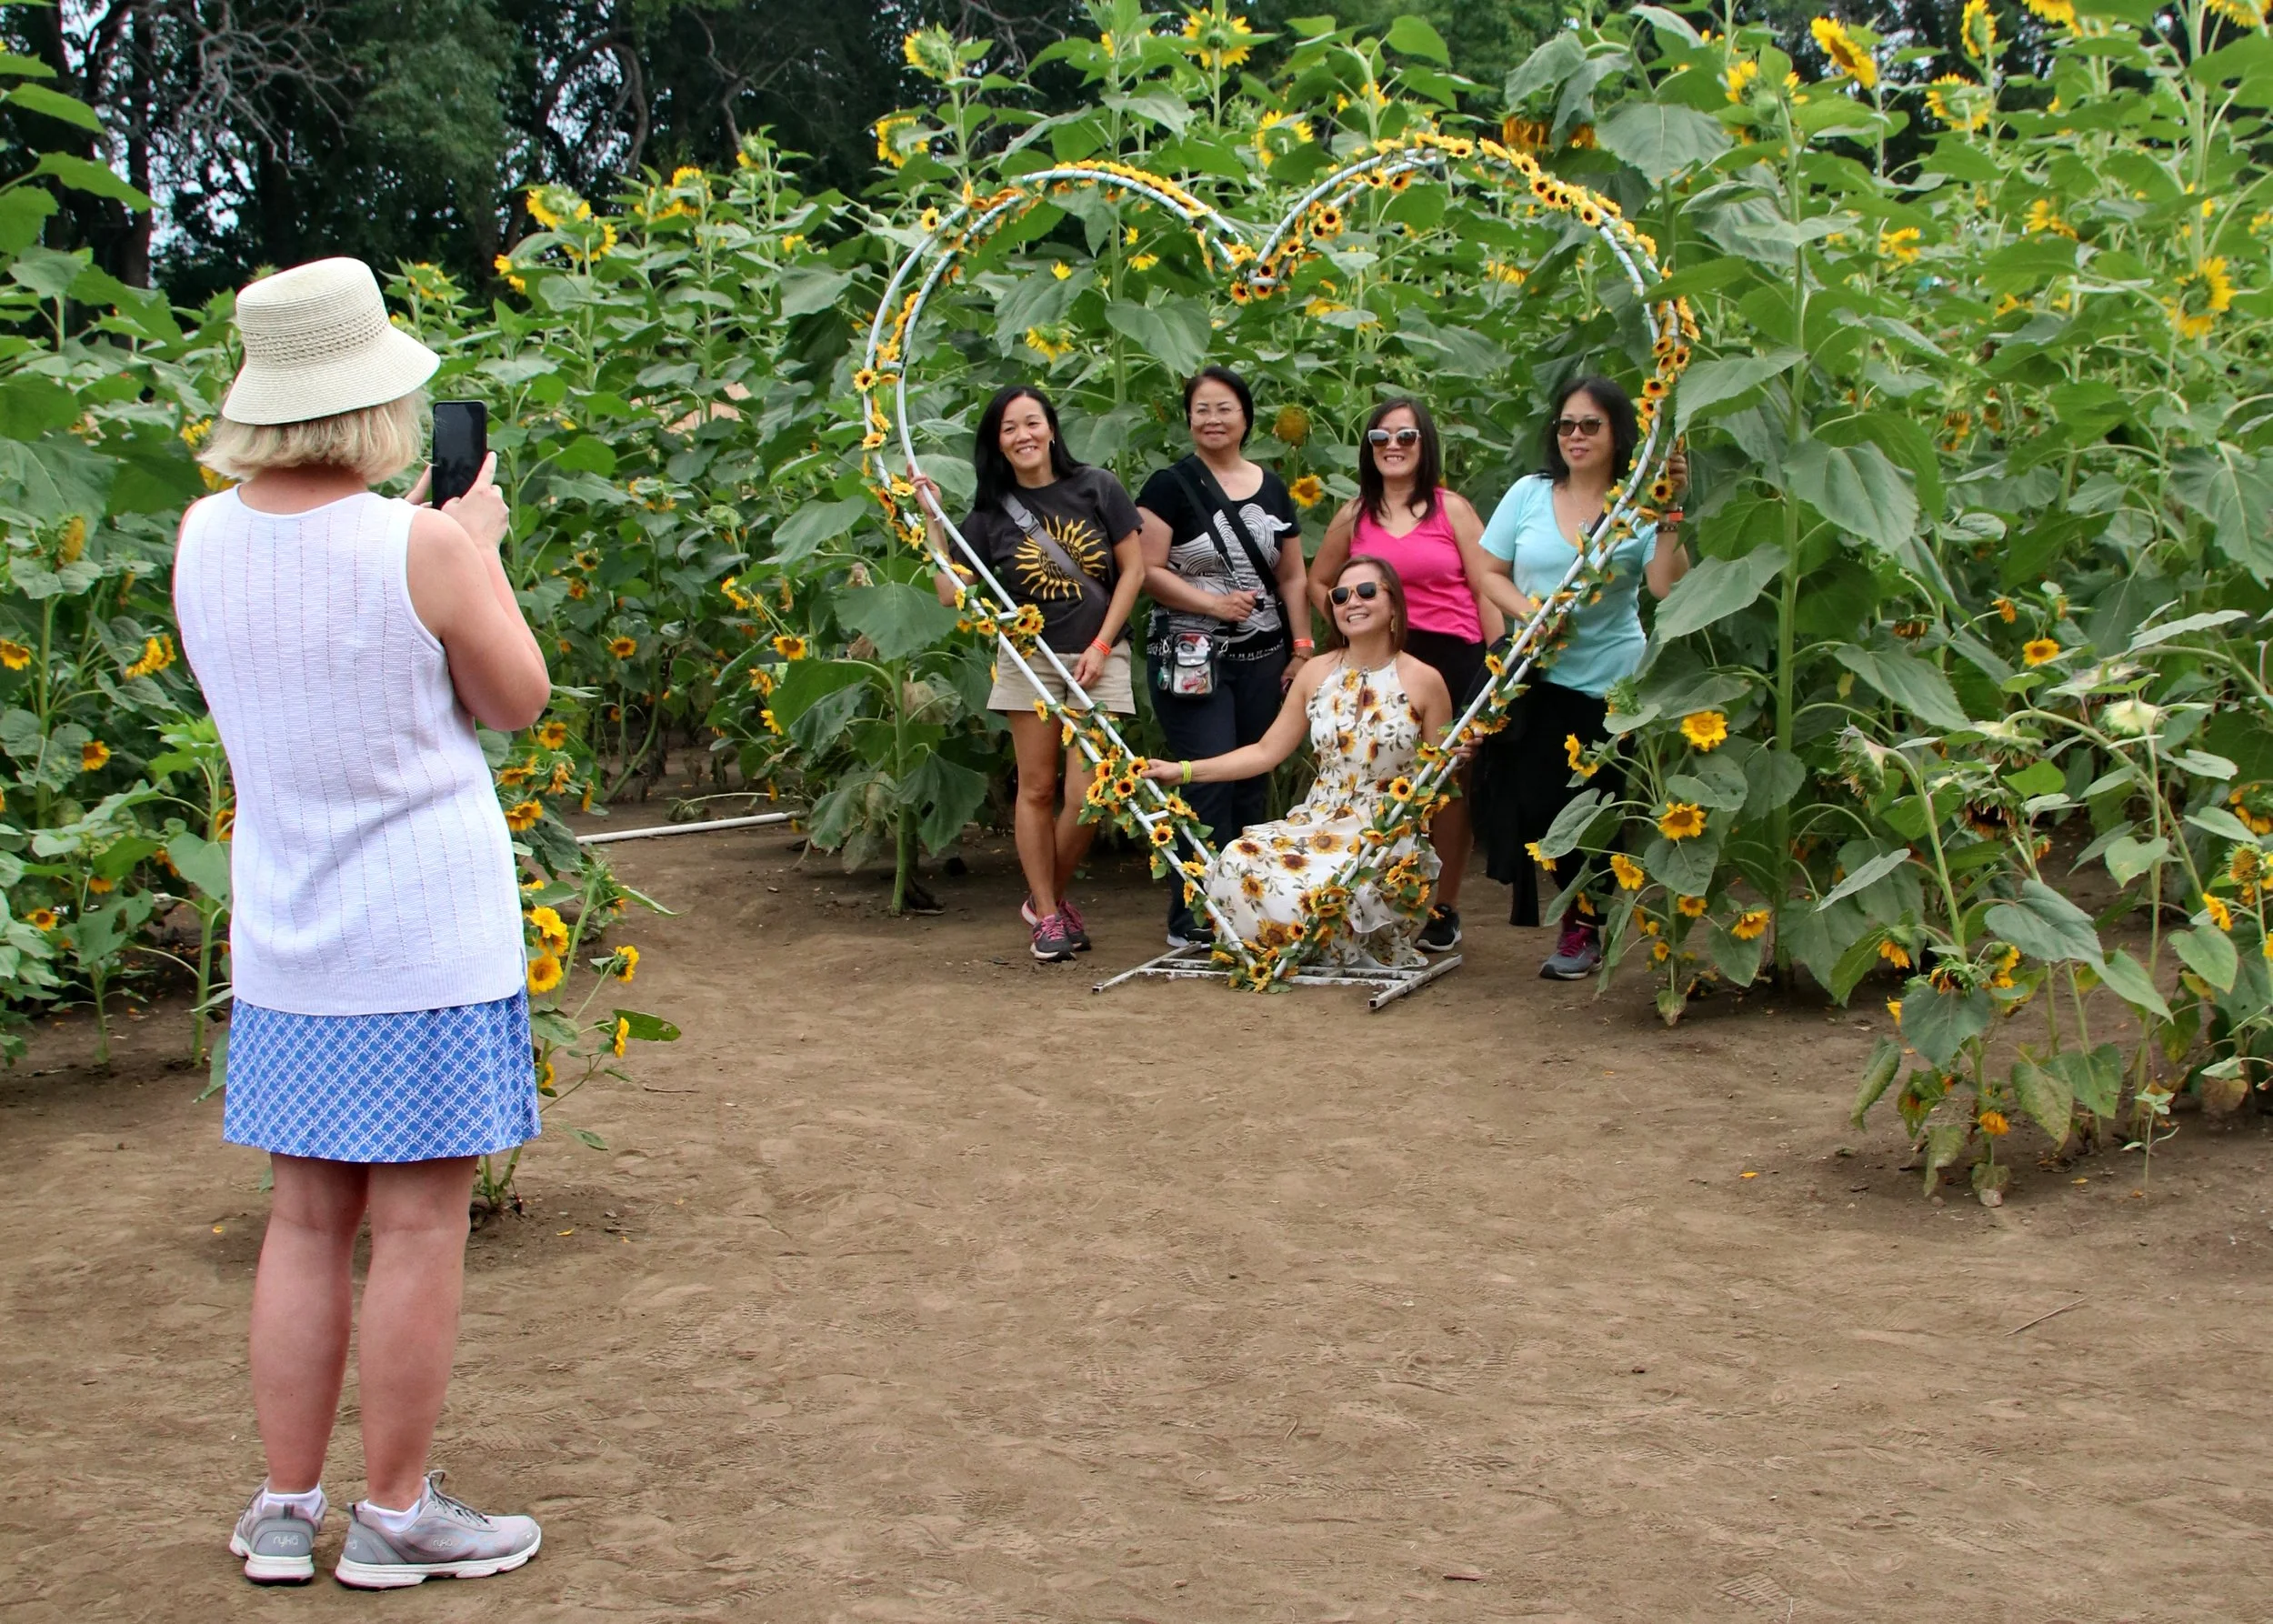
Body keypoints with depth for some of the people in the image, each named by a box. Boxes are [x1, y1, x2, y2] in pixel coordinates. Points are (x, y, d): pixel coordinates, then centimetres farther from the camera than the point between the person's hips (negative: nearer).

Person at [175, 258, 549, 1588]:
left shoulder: (205, 539, 1)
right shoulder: (419, 549, -17)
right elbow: (519, 699, -4)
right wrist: (478, 547, 6)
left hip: (282, 939, 6)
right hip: (426, 933, -6)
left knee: (307, 1220, 14)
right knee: (420, 1226, 4)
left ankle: (286, 1508, 21)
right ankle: (396, 1514, 14)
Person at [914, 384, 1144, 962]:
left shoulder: (1097, 489, -1)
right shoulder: (991, 513, 2)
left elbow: (1133, 569, 2)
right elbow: (953, 593, -3)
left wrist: (1101, 646, -3)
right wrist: (933, 519, -7)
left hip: (1098, 660, -1)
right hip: (1029, 662, 1)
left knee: (1086, 796, -7)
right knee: (1037, 789, 3)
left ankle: (1047, 897, 16)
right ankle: (1048, 916, 14)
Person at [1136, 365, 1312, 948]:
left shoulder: (1272, 489, 12)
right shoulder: (1171, 486, -2)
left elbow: (1292, 577, 15)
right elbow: (1147, 570, -9)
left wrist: (1302, 647, 7)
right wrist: (1213, 603, -17)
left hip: (1261, 658, 5)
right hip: (1191, 656, -5)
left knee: (1253, 786, 6)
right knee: (1209, 783, -11)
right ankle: (1191, 919, -5)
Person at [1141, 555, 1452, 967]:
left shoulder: (1423, 681, -3)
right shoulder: (1315, 674, 7)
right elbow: (1266, 752, 8)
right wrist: (1184, 771, 3)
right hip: (1318, 824, 4)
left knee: (1322, 891, -33)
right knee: (1238, 864, -24)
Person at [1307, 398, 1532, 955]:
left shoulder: (1451, 508, 2)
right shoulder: (1354, 516, 9)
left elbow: (1487, 582, -3)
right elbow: (1318, 582, 20)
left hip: (1454, 660, -2)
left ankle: (1444, 909, 11)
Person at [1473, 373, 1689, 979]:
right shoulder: (1529, 494, 4)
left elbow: (1668, 587, -16)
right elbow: (1488, 573, 8)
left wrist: (1670, 515, -24)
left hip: (1608, 684, -2)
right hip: (1530, 678, 2)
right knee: (1527, 798, -4)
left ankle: (1583, 928, 22)